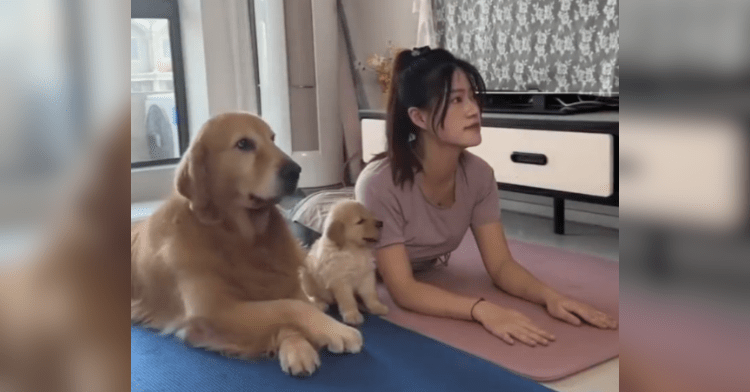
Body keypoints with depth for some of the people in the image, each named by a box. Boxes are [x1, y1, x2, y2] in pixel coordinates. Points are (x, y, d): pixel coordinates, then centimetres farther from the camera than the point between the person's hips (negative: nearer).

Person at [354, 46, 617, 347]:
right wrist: (482, 310, -44)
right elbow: (403, 291, -30)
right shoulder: (380, 184, -30)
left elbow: (501, 265, -12)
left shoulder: (478, 174, -13)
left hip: (435, 293, 5)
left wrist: (550, 296, -31)